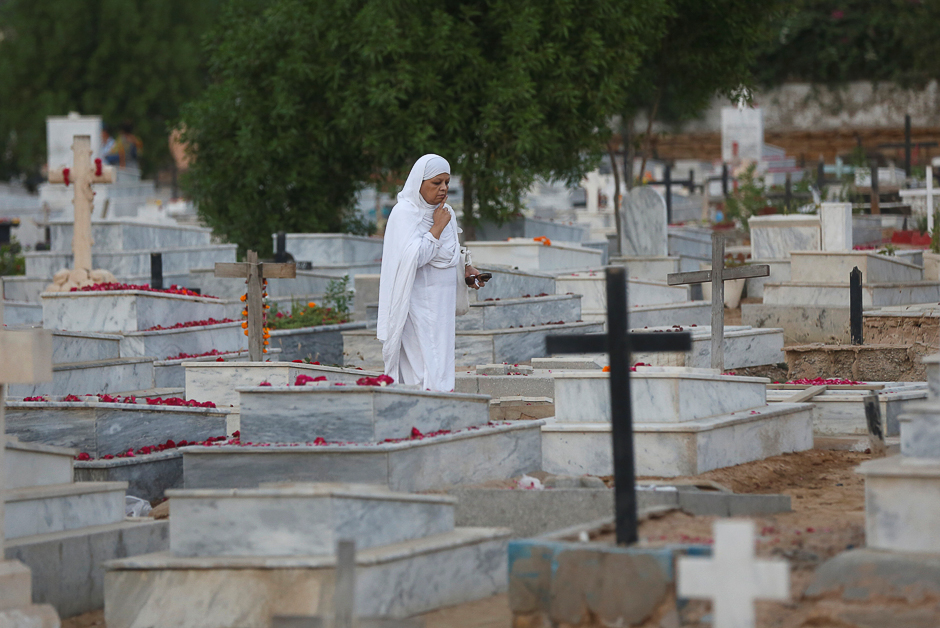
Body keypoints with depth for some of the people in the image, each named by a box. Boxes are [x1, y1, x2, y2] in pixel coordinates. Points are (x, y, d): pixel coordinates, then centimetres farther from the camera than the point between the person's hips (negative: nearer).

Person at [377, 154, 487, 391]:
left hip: (442, 304, 8)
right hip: (418, 304, -8)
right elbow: (413, 258, -23)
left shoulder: (444, 211, 12)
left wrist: (466, 270, 6)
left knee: (442, 367, 6)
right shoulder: (404, 212, -12)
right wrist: (437, 227, -17)